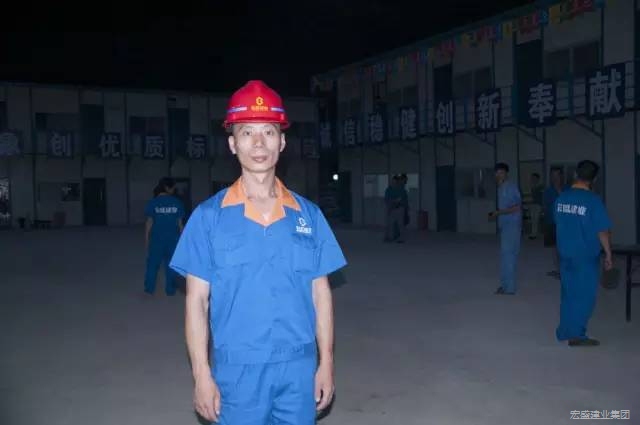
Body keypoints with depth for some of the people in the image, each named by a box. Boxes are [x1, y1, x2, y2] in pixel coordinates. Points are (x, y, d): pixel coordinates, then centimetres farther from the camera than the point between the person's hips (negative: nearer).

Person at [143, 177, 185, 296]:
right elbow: (180, 223, -1)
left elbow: (149, 223, -3)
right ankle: (170, 290, 13)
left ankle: (149, 288, 17)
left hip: (156, 238, 0)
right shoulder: (177, 203, -3)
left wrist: (146, 239, 5)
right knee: (170, 264, 9)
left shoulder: (153, 203, -5)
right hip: (172, 239, 0)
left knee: (153, 263, 11)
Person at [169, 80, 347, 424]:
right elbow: (197, 300, -3)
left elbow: (320, 293, 5)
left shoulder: (308, 215, 1)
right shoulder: (209, 216, -4)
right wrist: (202, 374, -5)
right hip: (237, 370, -2)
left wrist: (325, 363, 4)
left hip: (298, 367, 2)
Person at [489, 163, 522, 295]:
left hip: (512, 225, -9)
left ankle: (509, 287, -2)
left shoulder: (511, 187, -14)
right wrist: (496, 214, 7)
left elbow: (517, 207, -19)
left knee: (508, 254, -7)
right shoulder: (501, 188, 15)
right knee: (506, 254, 12)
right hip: (505, 225, 9)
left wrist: (499, 212, -19)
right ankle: (506, 284, 19)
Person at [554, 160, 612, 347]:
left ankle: (565, 331, 24)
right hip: (586, 256, -6)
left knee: (568, 293, 16)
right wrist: (608, 255, -4)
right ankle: (577, 335, 10)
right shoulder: (593, 200, -16)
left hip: (565, 254, 6)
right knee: (585, 295, 5)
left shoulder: (561, 198, 2)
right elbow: (603, 231, -13)